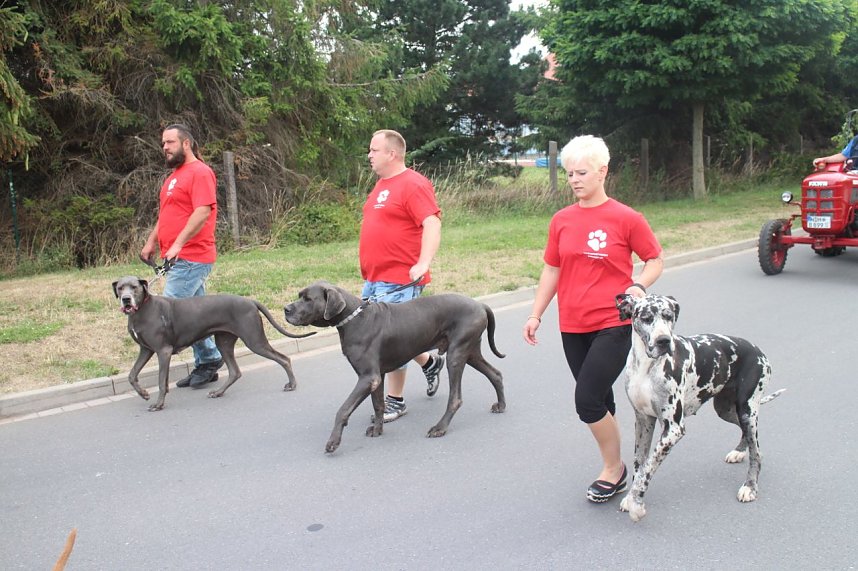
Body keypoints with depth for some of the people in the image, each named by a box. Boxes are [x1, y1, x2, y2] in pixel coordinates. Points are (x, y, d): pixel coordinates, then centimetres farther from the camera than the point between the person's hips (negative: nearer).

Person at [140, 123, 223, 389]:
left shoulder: (200, 172, -11)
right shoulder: (175, 175, 20)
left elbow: (203, 212, -22)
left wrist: (178, 244, -25)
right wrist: (151, 242, 18)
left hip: (190, 258, -10)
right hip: (179, 258, 10)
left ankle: (208, 359, 0)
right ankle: (206, 364, 19)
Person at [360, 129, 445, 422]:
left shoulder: (413, 184, -13)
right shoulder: (382, 184, 16)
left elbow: (432, 223, -22)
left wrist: (424, 263, -33)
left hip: (399, 281, -10)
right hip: (373, 279, 10)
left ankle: (395, 400, 11)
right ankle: (429, 362, 36)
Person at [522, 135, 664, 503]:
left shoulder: (626, 218, -7)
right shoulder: (561, 221, 6)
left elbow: (655, 260, 3)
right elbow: (552, 269, 13)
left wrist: (639, 286, -16)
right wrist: (536, 315, 9)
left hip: (613, 325, -5)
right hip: (572, 327, 5)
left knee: (587, 401, -11)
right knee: (599, 402, 13)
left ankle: (613, 469, 12)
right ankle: (614, 469, 30)